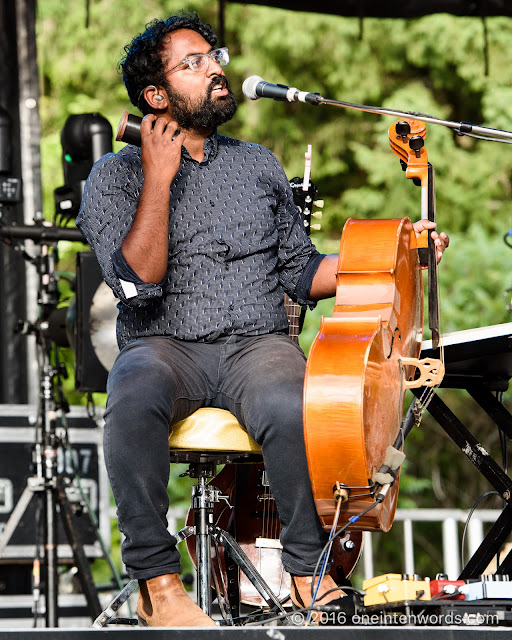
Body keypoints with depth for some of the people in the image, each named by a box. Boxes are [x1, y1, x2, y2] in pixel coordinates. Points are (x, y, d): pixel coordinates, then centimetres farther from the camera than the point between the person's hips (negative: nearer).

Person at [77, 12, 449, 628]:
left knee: (293, 409, -35)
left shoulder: (258, 164, 18)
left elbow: (301, 274, 19)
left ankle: (306, 567, -14)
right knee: (135, 397, -39)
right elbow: (138, 285, -10)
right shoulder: (116, 176, 5)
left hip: (258, 345, 2)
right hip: (166, 347, -2)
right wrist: (159, 180, -13)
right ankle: (155, 580, -25)